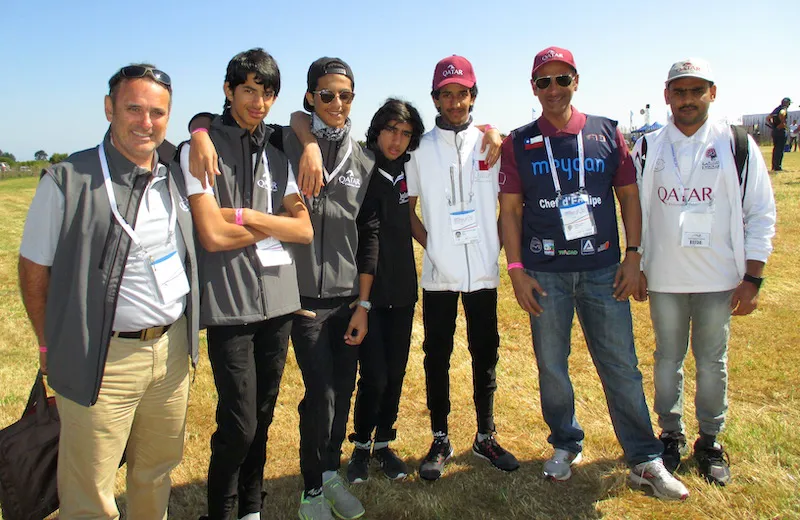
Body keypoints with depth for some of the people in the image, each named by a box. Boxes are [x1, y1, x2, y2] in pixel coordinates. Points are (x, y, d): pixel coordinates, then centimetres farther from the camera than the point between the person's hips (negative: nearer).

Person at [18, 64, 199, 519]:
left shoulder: (176, 177, 5)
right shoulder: (68, 182, -10)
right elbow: (34, 271, -3)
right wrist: (54, 349, 0)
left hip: (173, 348, 5)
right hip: (105, 359, -4)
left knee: (157, 474, 21)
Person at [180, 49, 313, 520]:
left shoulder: (276, 155, 13)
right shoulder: (201, 149, -3)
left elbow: (304, 230, 2)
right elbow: (213, 235, -14)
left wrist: (245, 215, -10)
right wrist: (274, 225, -2)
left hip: (279, 299, 5)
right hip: (230, 303, -5)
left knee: (263, 416, 13)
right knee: (239, 423, -3)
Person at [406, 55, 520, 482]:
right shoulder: (420, 149, 2)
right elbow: (407, 209, 7)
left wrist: (499, 247, 0)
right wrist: (431, 245, -3)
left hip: (483, 270, 1)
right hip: (439, 272, 0)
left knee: (485, 353, 9)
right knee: (437, 355, 6)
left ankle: (485, 437, 25)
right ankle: (440, 440, 20)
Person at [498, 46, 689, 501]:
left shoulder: (608, 133, 6)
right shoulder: (519, 143, 3)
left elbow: (629, 197, 8)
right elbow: (510, 210, 3)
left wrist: (633, 256, 0)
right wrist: (516, 269, -4)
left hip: (604, 270, 0)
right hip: (545, 273, 0)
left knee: (622, 367, 3)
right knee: (551, 367, 8)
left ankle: (646, 460, 17)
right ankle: (566, 445, 28)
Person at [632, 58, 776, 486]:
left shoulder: (738, 146, 0)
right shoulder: (647, 149, 3)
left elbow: (761, 214, 0)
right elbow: (635, 211, 7)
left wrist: (752, 278, -5)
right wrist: (635, 266, 3)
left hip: (719, 279, -1)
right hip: (664, 278, 1)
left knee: (713, 362, 10)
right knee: (668, 358, 12)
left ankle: (710, 441, 27)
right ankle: (671, 434, 29)